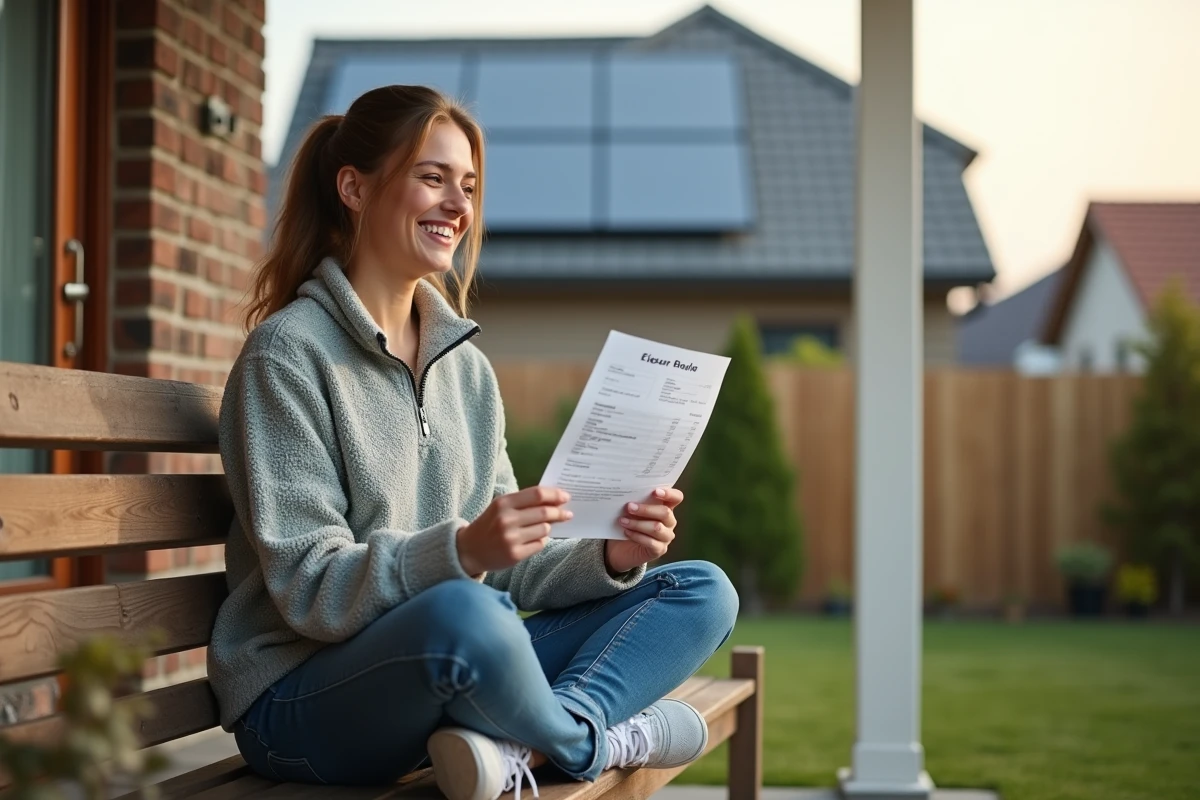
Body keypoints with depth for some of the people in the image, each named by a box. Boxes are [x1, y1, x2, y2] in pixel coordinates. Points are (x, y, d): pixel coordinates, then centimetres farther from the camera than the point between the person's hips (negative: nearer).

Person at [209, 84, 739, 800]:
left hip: (447, 672, 8)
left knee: (703, 592, -2)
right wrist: (461, 551, -32)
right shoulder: (288, 354, -8)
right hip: (302, 700, -7)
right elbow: (309, 592, -16)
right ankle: (598, 736, -9)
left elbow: (507, 569, 10)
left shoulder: (468, 366, 14)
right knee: (460, 612, -40)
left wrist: (610, 558, -10)